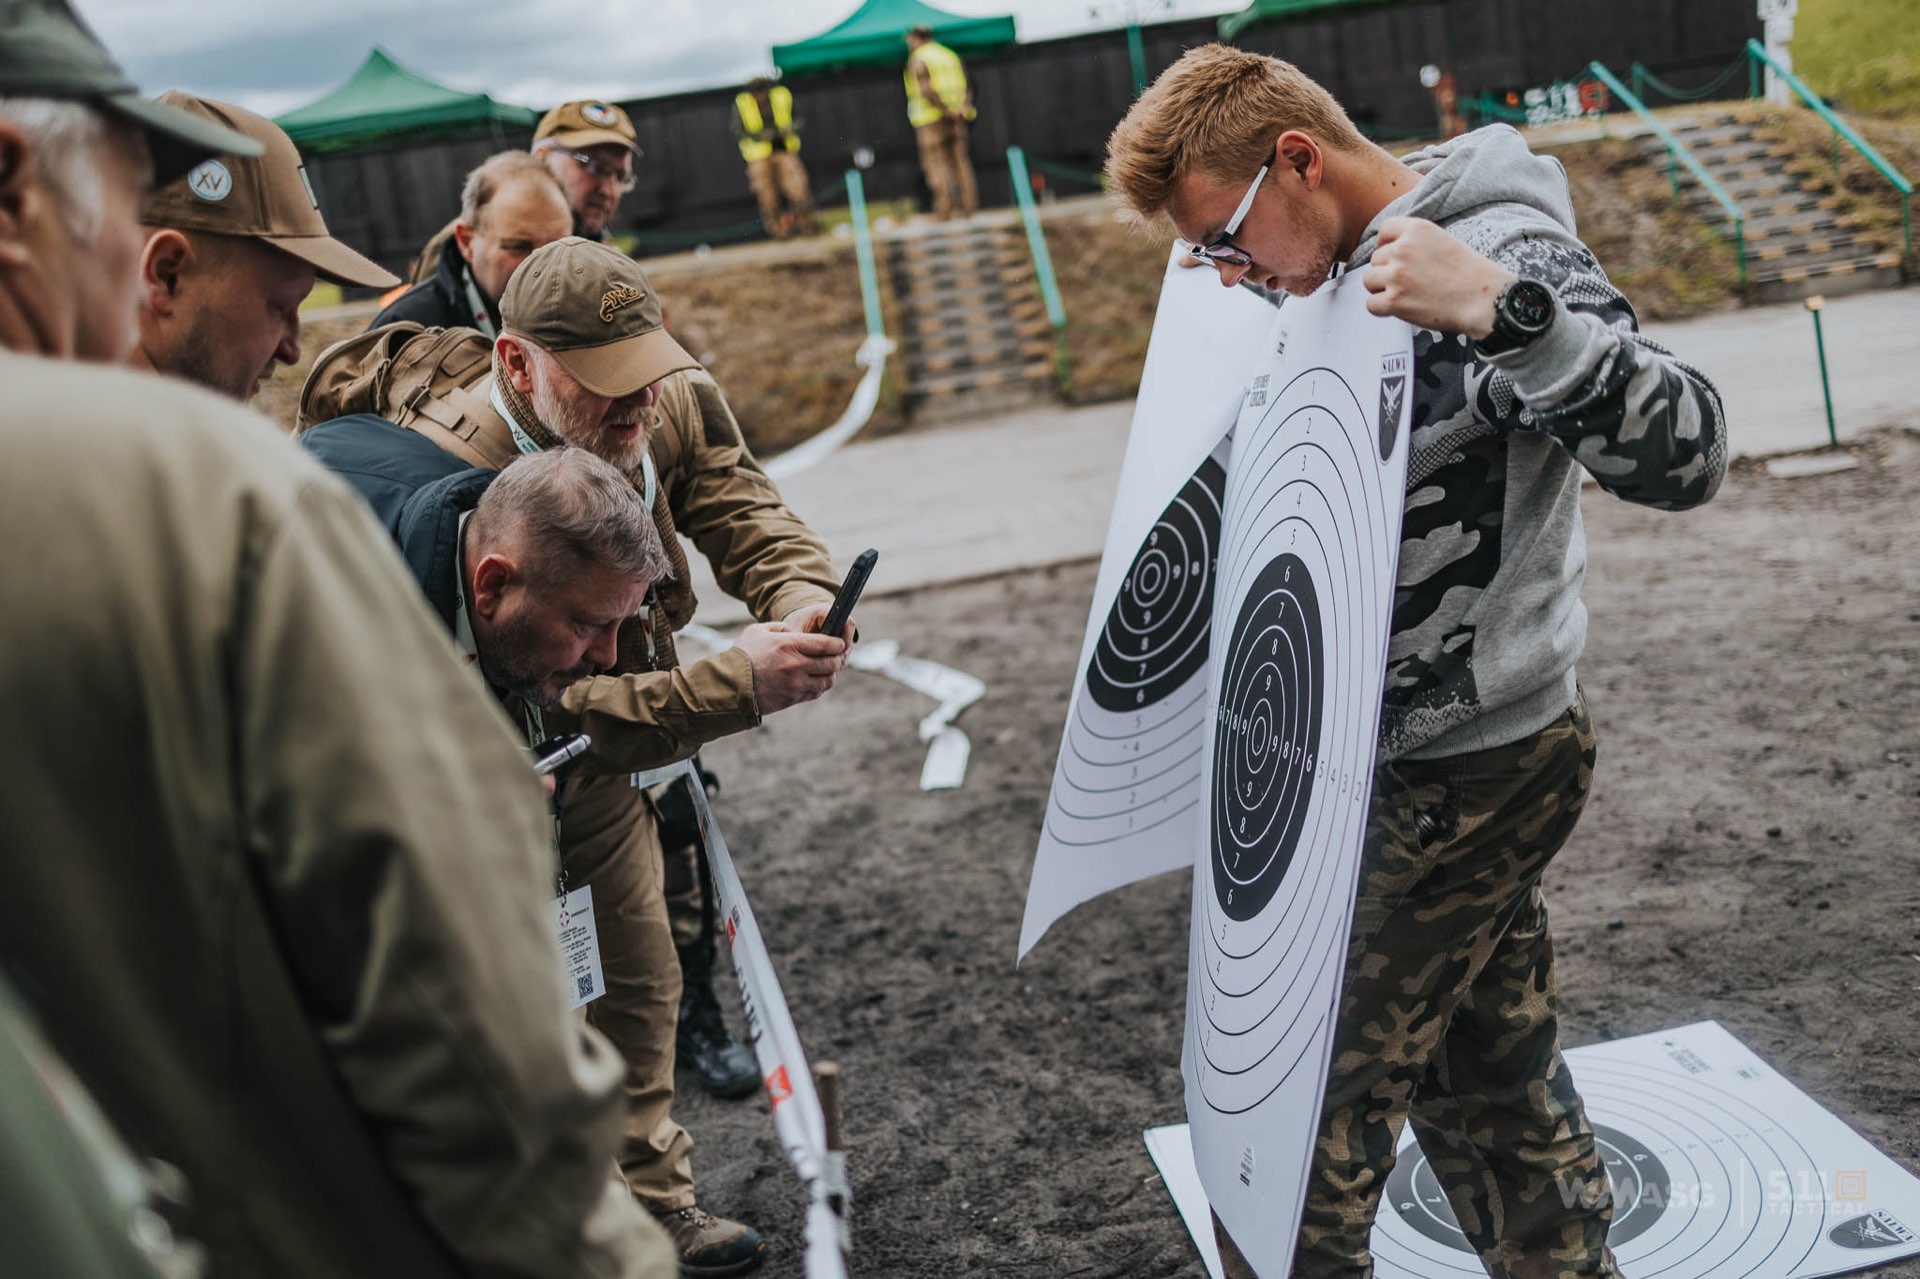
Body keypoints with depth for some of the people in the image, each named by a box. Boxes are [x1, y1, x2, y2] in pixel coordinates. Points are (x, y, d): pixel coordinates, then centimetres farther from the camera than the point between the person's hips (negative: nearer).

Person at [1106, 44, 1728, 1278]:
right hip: (1418, 758, 9)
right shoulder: (1354, 266, 8)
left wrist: (1500, 310, -40)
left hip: (1461, 779, -9)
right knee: (1488, 1080, 22)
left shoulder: (1499, 248, -20)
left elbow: (1684, 454, -29)